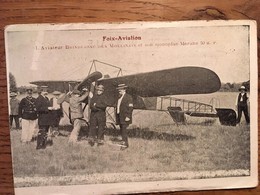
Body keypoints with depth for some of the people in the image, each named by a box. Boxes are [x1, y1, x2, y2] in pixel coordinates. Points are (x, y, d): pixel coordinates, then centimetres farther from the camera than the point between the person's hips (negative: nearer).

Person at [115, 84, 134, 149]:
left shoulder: (128, 97, -6)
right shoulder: (119, 97, 18)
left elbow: (130, 107, -12)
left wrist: (128, 116, -18)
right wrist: (117, 117, 16)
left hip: (125, 117, -8)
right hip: (120, 117, 8)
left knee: (124, 129, -13)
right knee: (122, 130, 9)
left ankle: (124, 142, -12)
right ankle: (126, 143, 18)